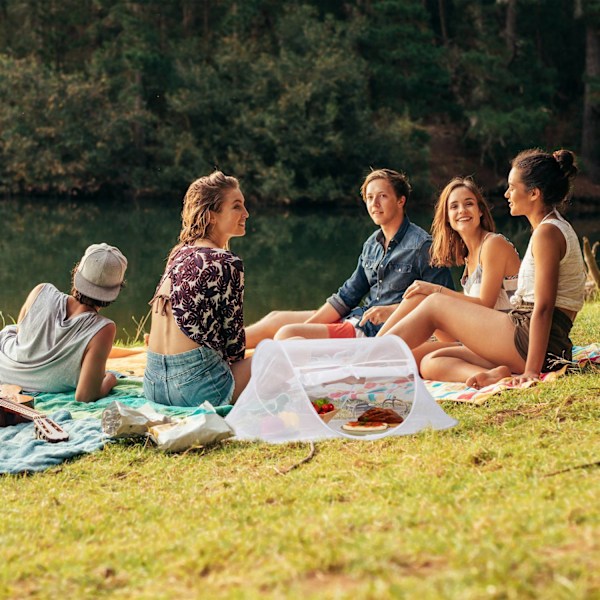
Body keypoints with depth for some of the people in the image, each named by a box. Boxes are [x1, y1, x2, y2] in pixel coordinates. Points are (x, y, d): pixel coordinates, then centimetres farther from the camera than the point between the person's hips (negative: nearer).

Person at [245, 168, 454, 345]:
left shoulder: (421, 245, -11)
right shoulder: (372, 244, 14)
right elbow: (348, 295, 13)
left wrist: (391, 311, -20)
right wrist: (305, 327, 4)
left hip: (381, 330, -8)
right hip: (357, 318, 8)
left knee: (286, 335, -16)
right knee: (277, 319, 8)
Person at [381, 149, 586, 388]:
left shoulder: (547, 233, -12)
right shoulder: (557, 229, 21)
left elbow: (543, 308, -20)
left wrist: (532, 370, -25)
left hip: (527, 339, -10)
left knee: (435, 305, -1)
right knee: (431, 363, 4)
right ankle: (495, 376, -20)